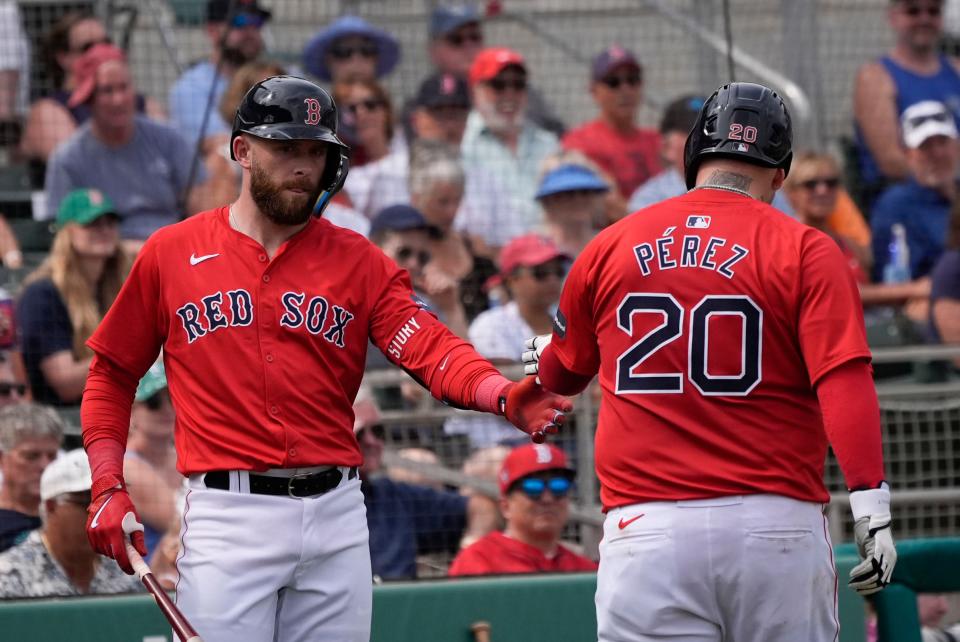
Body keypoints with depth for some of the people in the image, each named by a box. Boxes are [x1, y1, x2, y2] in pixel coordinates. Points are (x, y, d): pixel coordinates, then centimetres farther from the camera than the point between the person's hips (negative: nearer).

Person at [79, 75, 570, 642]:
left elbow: (428, 346, -8)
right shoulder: (172, 254, 6)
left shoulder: (358, 261, 7)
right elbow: (113, 373, 12)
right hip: (227, 514, -2)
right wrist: (108, 487, 0)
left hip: (335, 514, 2)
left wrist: (503, 396, -28)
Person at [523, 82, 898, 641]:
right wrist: (873, 508, -13)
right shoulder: (804, 251, 1)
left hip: (646, 528, 1)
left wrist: (542, 357, 51)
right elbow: (844, 382, -11)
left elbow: (560, 375, 27)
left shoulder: (609, 249, 11)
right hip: (776, 526, -1)